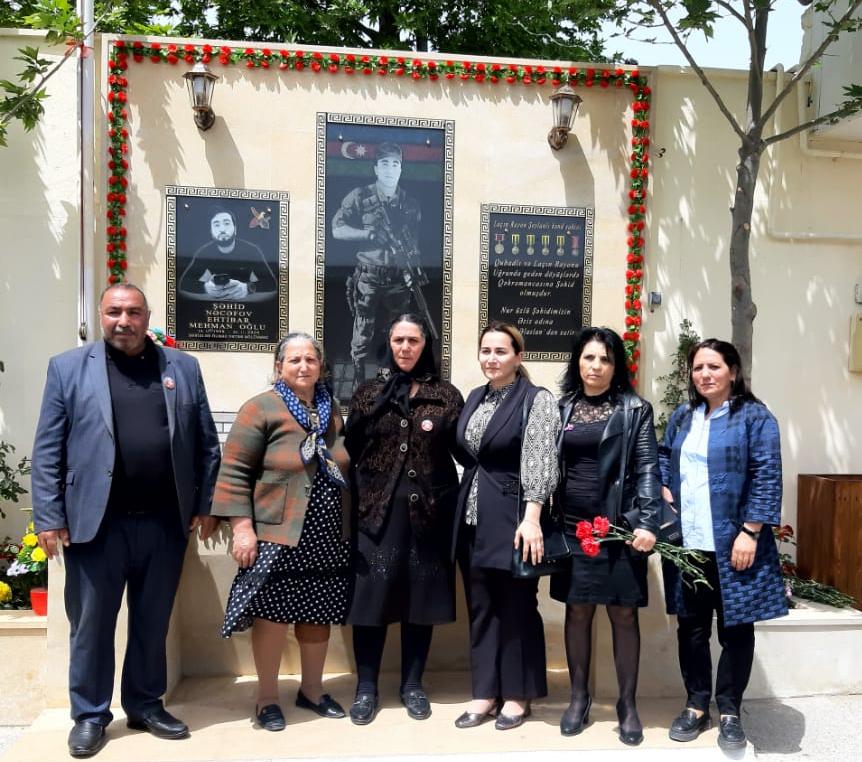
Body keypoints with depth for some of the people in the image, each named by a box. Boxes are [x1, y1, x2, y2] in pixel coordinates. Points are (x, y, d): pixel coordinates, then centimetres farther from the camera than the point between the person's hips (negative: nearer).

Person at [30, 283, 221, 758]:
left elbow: (206, 443, 7)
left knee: (153, 622, 14)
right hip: (96, 522, -2)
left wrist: (205, 505, 3)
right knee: (91, 624, 10)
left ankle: (145, 706, 31)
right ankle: (90, 714, 27)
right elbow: (48, 450, -1)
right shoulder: (68, 367, 1)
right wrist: (49, 517, -6)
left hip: (165, 522, 2)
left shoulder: (182, 367, 6)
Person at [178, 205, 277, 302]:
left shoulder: (251, 250, -16)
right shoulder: (204, 252, -9)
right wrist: (205, 287, -37)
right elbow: (184, 283, -15)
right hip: (216, 300, 1)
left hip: (246, 300, -1)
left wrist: (248, 288, -46)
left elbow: (271, 284, -26)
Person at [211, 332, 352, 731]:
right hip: (278, 534, -5)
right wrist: (242, 526, -16)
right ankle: (267, 697, 21)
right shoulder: (260, 408, -7)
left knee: (319, 613, 13)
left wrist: (350, 524, 20)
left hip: (329, 537, 6)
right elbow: (234, 472, -10)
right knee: (272, 613, 2)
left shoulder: (331, 410, 12)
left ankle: (311, 689, 31)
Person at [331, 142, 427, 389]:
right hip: (368, 279, -3)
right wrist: (368, 233, -17)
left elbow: (415, 244, 14)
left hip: (399, 281, 3)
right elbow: (337, 230, -5)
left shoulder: (411, 203, 8)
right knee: (363, 339, 0)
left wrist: (417, 273, 5)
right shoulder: (359, 197, -2)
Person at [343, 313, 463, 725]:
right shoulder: (368, 393, 6)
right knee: (371, 596, 2)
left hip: (428, 511, 0)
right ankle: (366, 687, 17)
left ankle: (412, 685, 23)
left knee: (421, 598, 8)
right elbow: (351, 451, 4)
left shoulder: (447, 395, 5)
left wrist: (439, 426, -13)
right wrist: (357, 499, -4)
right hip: (377, 510, 0)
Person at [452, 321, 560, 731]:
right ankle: (486, 692, 23)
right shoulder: (474, 398, 12)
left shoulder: (537, 399, -8)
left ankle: (518, 694, 21)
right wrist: (467, 505, 15)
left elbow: (540, 462, -17)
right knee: (480, 607, 12)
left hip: (512, 517, -6)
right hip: (473, 516, 6)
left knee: (517, 606, 5)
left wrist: (531, 518, -24)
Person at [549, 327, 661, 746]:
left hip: (619, 526, -2)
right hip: (571, 526, 3)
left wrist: (646, 523, -17)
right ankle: (579, 696, 25)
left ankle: (627, 703, 20)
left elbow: (647, 468, -6)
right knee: (577, 611, 10)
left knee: (623, 614, 5)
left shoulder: (635, 409, 0)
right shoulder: (561, 407, 8)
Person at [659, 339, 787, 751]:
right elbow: (663, 457, 21)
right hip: (686, 544, 5)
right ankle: (696, 705, 26)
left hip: (731, 544, -4)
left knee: (735, 628, 7)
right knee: (691, 626, 11)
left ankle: (729, 712, 22)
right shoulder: (681, 417, 12)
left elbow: (767, 476, -9)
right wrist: (664, 491, 2)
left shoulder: (754, 416, -4)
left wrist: (749, 532, -14)